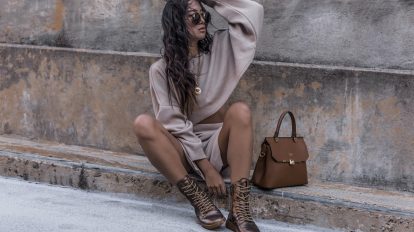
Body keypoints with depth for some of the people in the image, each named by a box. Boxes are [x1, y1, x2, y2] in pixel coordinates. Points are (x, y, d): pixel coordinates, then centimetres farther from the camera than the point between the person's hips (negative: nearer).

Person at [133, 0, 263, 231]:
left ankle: (240, 210, -38)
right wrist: (206, 168, -20)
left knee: (240, 111, -30)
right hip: (183, 148, -1)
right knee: (144, 124, -30)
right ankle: (199, 200, -31)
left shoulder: (219, 48, 4)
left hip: (218, 144, 1)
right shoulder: (161, 70, -3)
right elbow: (175, 123, -11)